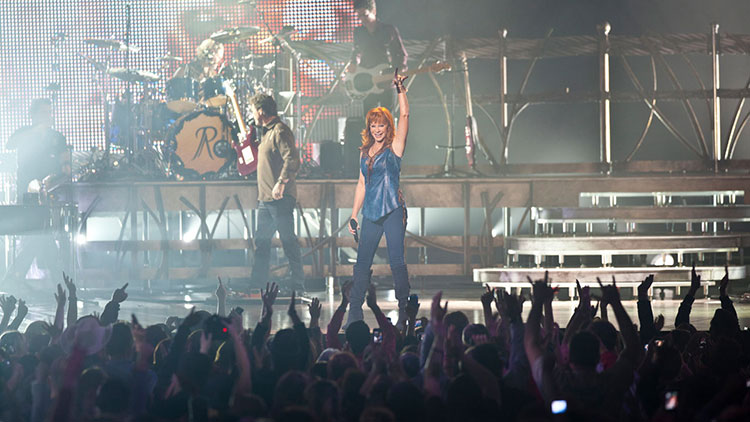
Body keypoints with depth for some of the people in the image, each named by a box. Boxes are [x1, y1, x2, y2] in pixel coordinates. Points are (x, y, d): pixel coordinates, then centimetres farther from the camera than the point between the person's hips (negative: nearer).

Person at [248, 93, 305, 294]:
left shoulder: (280, 131, -13)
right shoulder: (267, 132, 18)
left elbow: (292, 159, -23)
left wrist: (281, 183, -26)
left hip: (280, 198, -10)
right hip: (266, 198, 10)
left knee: (288, 240, -7)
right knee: (261, 241, 12)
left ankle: (297, 283, -4)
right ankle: (257, 282, 18)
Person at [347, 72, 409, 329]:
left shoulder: (394, 147, 1)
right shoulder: (365, 152, 15)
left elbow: (404, 115, -10)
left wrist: (401, 90, -17)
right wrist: (354, 214, 15)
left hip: (393, 211, -5)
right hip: (371, 213, 5)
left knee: (396, 261, -5)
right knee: (362, 263, 4)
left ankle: (403, 312, 0)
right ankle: (355, 313, 10)